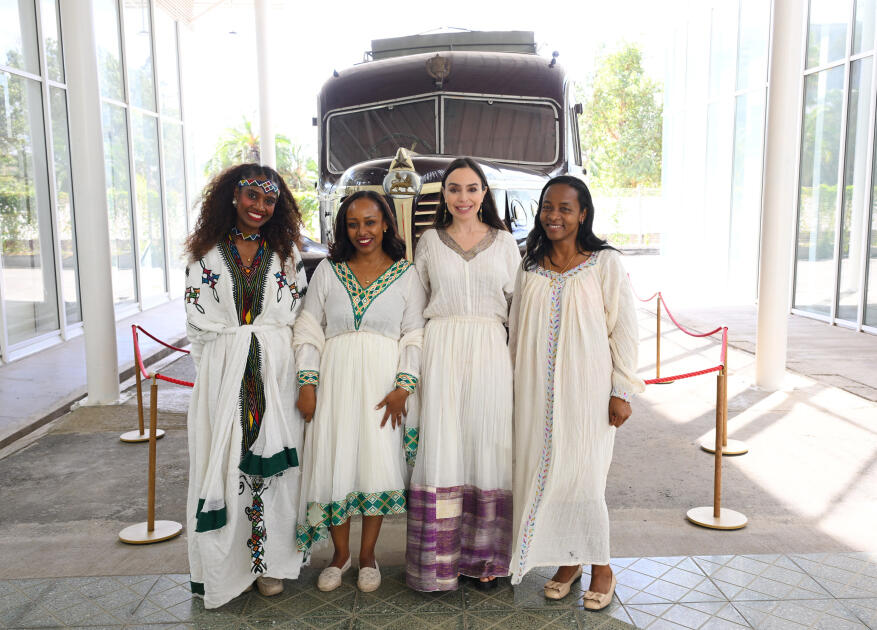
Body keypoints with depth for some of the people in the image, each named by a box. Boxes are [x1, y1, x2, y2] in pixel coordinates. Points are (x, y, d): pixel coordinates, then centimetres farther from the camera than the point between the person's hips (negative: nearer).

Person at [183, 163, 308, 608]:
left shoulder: (286, 253, 10)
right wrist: (235, 339, -3)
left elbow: (299, 316, 8)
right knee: (224, 463, 1)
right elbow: (200, 320, 5)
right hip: (223, 375, 0)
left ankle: (268, 561, 12)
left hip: (276, 372, 1)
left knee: (272, 461, 1)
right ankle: (227, 564, 13)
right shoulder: (207, 253, 8)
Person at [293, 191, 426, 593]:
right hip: (335, 380, 1)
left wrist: (403, 386, -10)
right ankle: (341, 552, 23)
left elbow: (415, 336, 1)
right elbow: (309, 329, 7)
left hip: (383, 382, -1)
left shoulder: (406, 274, 5)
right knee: (334, 462, 3)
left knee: (378, 463, 1)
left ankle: (368, 554, 21)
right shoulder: (327, 270, 9)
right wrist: (307, 382, -3)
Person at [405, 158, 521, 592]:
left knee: (486, 445, 2)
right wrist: (416, 361, 4)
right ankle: (439, 562, 6)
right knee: (441, 446, -3)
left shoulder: (504, 242, 10)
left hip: (489, 351, 1)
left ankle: (484, 557, 15)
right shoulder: (429, 241, 10)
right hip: (441, 349, 0)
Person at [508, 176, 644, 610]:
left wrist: (622, 391, -7)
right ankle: (568, 562, 25)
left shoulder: (605, 263, -2)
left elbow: (623, 329, -4)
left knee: (582, 478, -3)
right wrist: (516, 386, 12)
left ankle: (601, 568, 19)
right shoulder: (530, 267, 10)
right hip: (538, 390, 4)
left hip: (586, 388, -4)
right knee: (542, 473, 7)